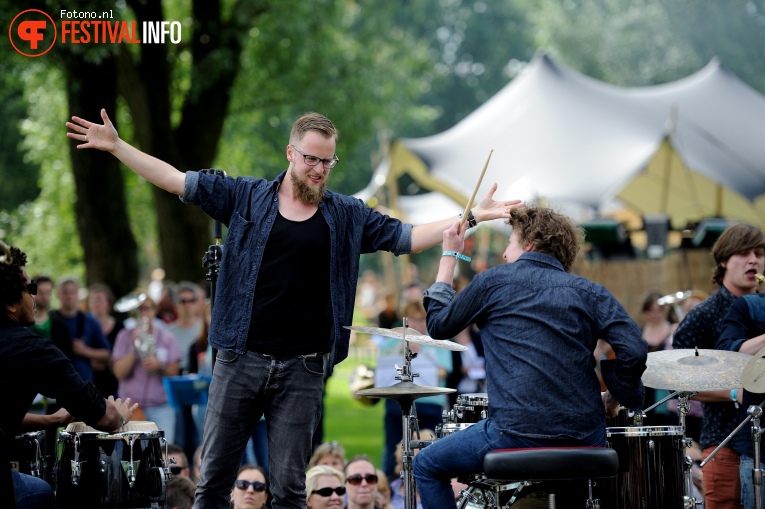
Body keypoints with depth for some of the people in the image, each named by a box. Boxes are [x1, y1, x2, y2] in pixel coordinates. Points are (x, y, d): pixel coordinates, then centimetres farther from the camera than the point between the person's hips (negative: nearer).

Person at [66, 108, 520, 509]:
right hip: (241, 360, 0)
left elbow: (409, 237, 9)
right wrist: (116, 145, -1)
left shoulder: (347, 217, 7)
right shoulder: (246, 197, 4)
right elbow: (177, 180, 4)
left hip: (302, 370, 0)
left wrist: (473, 216, 1)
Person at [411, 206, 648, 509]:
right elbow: (633, 350, -4)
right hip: (585, 438, 4)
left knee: (427, 466, 20)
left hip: (517, 433, -3)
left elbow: (438, 327, 19)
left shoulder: (494, 281, 5)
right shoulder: (587, 292, 10)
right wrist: (615, 398, 13)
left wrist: (449, 256, 27)